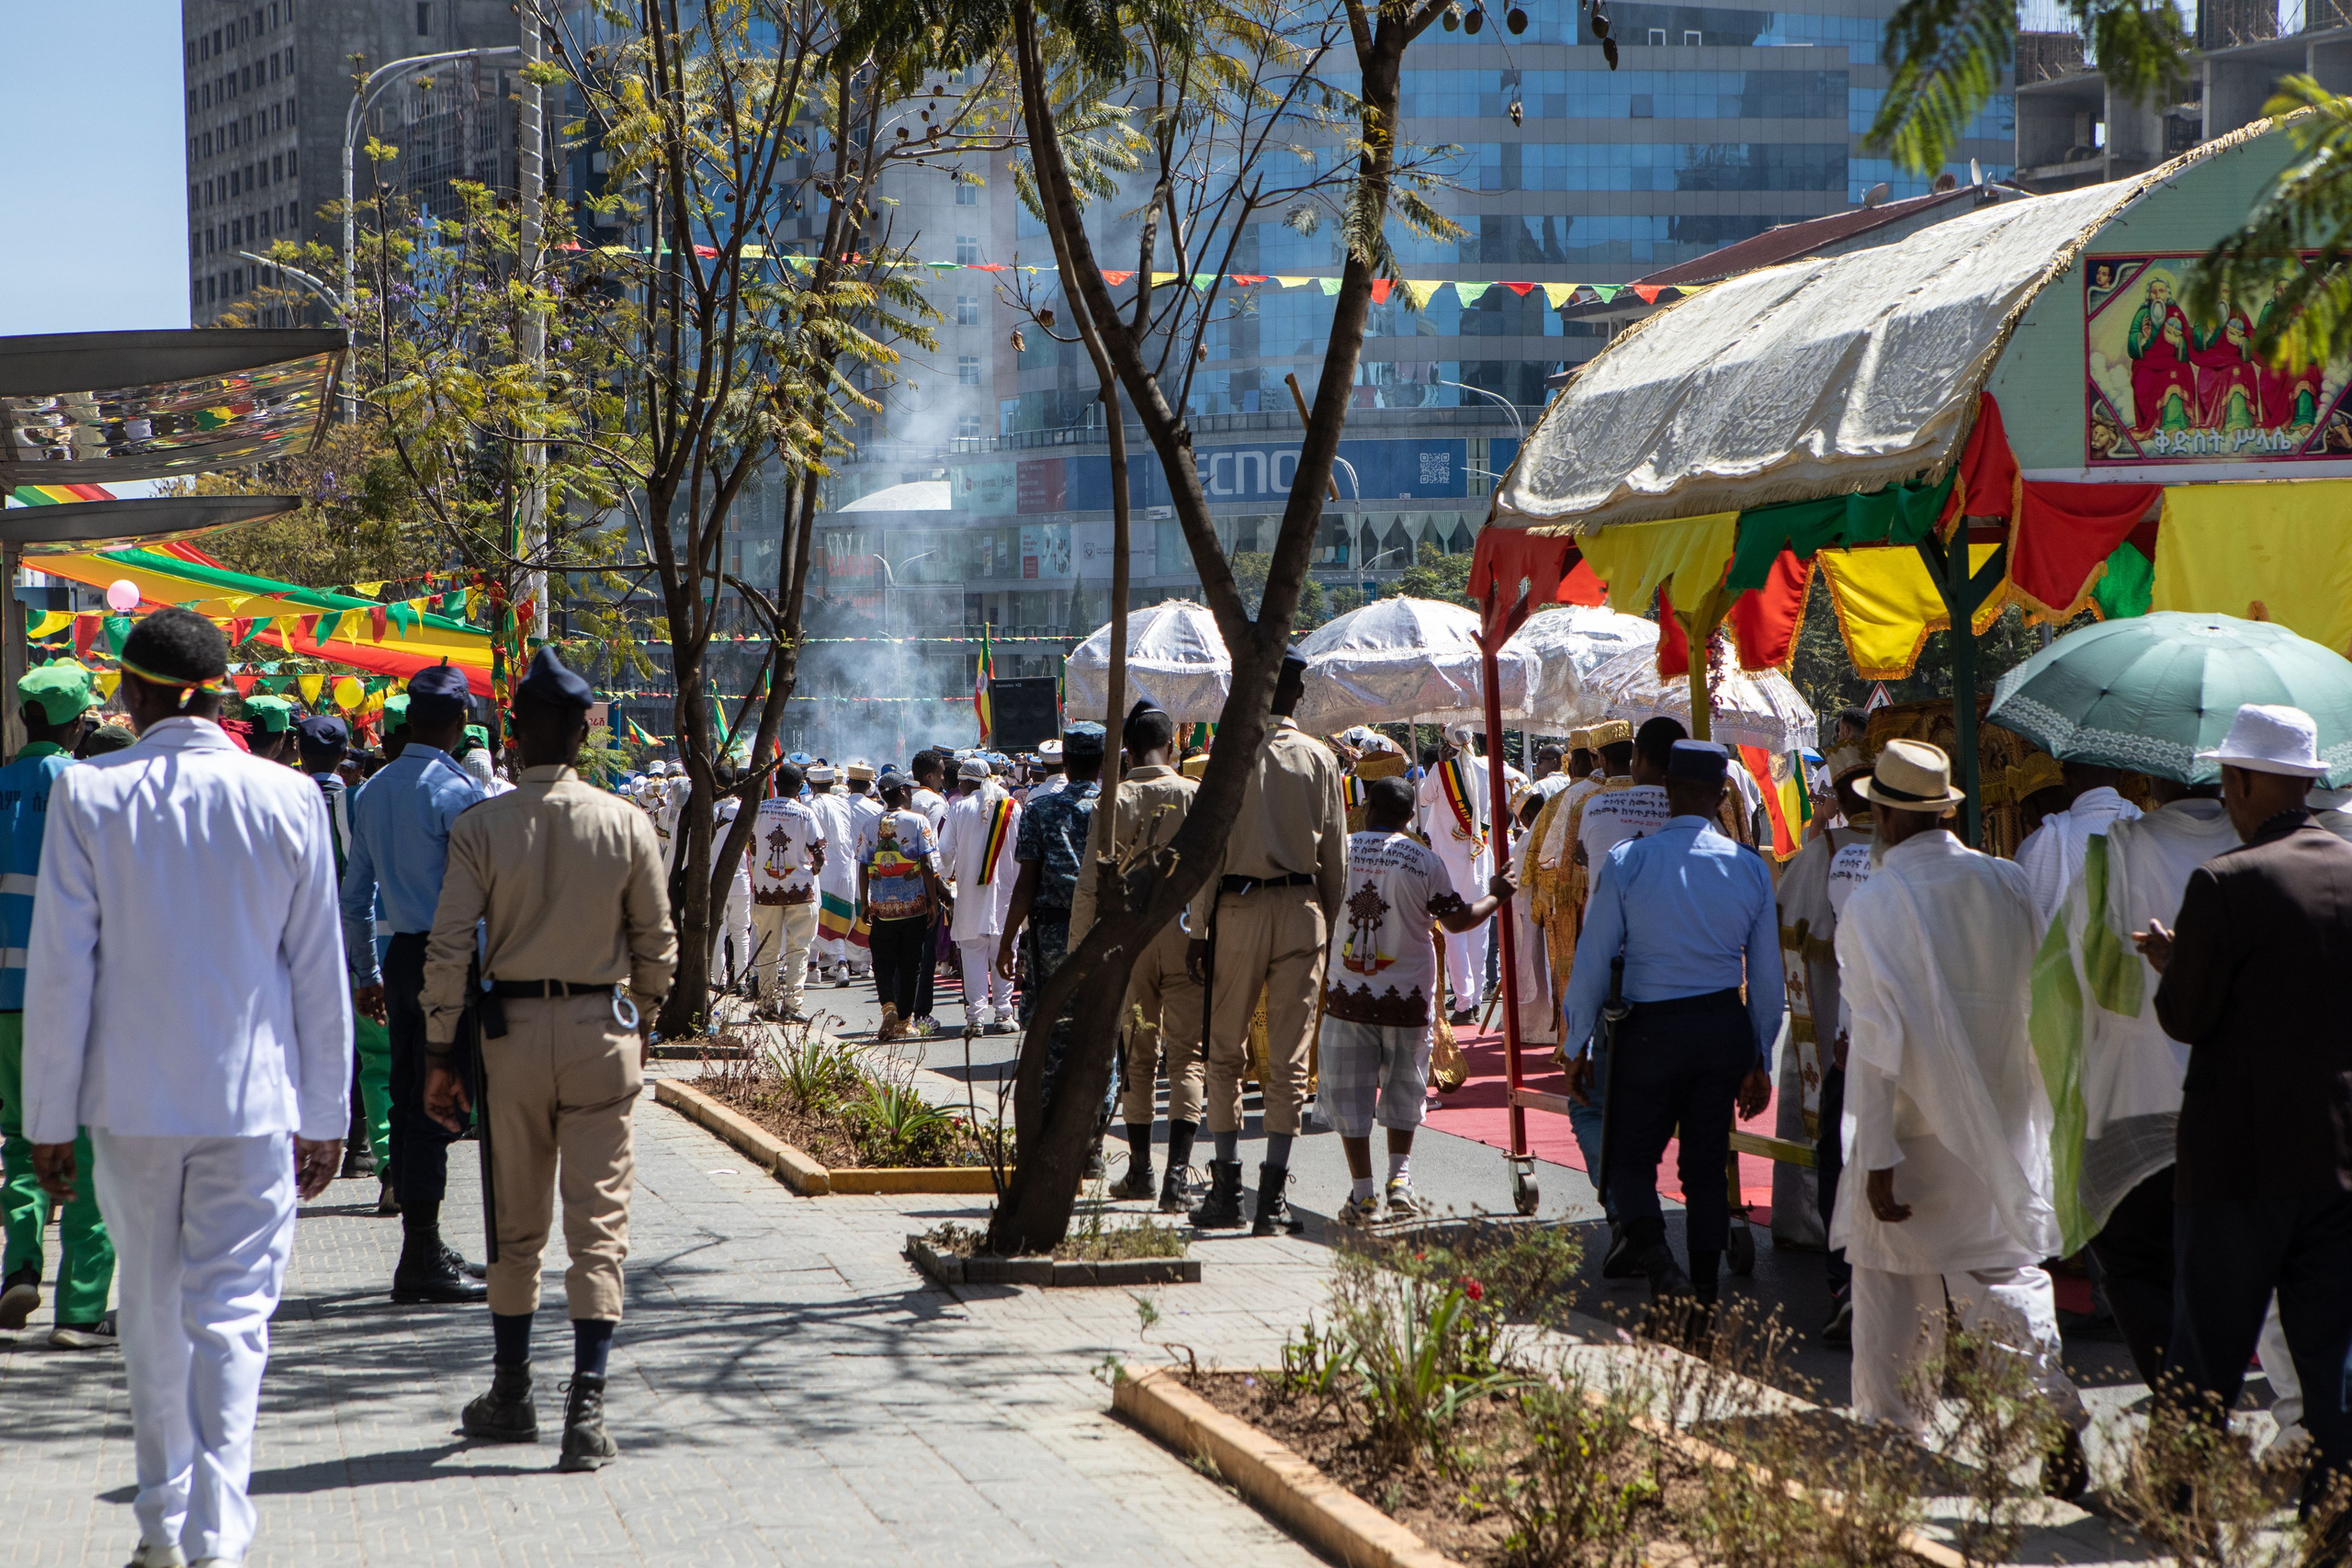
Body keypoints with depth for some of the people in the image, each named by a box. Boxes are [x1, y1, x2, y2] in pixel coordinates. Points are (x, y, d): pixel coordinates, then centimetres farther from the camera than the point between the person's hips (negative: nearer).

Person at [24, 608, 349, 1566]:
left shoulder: (87, 797, -7)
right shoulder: (288, 799, -4)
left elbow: (61, 973, -6)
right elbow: (318, 974, 1)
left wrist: (49, 1118, 1)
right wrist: (325, 1117, 9)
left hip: (131, 1100, 1)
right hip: (253, 1100, -1)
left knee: (153, 1316, 15)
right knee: (232, 1320, 1)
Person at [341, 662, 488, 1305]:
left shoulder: (374, 790, 11)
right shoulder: (458, 790, -12)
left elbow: (355, 894, 16)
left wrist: (367, 972, 24)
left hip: (400, 958, 7)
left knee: (408, 1100, 12)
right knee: (435, 1106, -6)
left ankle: (423, 1250, 20)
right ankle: (422, 1263, -5)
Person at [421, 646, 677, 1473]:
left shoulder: (481, 825, -6)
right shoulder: (625, 824, -3)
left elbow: (450, 947, -7)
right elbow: (657, 944, 3)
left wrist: (440, 1053, 1)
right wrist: (639, 1020, 20)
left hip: (512, 1025, 1)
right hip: (602, 1029, 0)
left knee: (515, 1220, 13)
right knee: (599, 1219, 0)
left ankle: (512, 1396, 24)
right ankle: (586, 1406, -8)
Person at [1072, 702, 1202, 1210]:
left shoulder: (1114, 800, -2)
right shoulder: (1196, 796, -3)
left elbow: (1091, 881, -3)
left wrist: (1081, 941, 5)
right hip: (1185, 931, -1)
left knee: (1137, 1052, 12)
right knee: (1187, 1051, -2)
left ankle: (1140, 1168, 18)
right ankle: (1177, 1169, -16)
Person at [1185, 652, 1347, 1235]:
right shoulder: (1321, 759, 2)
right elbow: (1335, 853, 5)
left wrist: (1199, 930, -2)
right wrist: (1331, 927, 14)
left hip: (1238, 906, -2)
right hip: (1302, 907, 2)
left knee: (1225, 1052, 10)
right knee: (1289, 1057, 3)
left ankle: (1226, 1187, 7)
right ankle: (1272, 1196, 1)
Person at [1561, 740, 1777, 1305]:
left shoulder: (1625, 862, -8)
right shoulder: (1750, 868, 1)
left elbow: (1591, 962, -7)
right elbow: (1767, 977, 6)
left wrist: (1578, 1047, 3)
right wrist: (1759, 1059, 15)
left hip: (1648, 1028, -3)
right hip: (1724, 1026, 3)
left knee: (1631, 1156, 9)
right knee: (1707, 1163, 13)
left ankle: (1655, 1254, -17)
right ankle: (1703, 1294, 15)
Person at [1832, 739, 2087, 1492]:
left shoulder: (1872, 905, -14)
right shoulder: (2012, 885, -2)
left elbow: (1879, 1038, -16)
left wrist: (1877, 1159, -14)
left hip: (1915, 1127, -4)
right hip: (2004, 1130, 4)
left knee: (1892, 1288, 9)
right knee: (2013, 1277, 9)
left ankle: (1891, 1437, 16)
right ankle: (2058, 1424, -2)